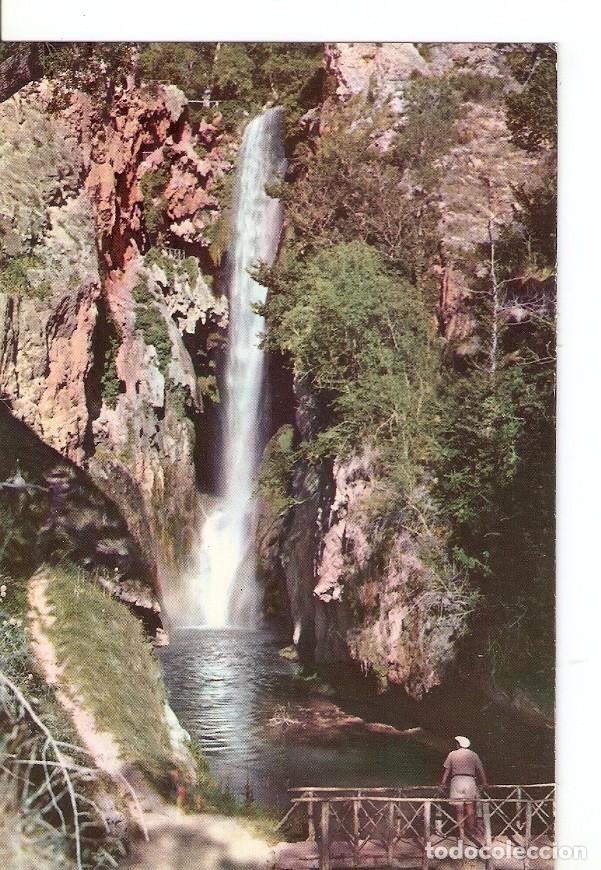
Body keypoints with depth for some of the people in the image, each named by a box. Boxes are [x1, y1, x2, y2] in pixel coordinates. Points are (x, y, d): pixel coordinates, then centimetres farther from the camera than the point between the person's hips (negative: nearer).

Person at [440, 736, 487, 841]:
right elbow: (480, 770, 10)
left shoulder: (452, 754, 9)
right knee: (470, 808, 9)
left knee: (459, 810, 2)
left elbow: (446, 770, 7)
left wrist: (443, 783, 11)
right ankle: (472, 831, 10)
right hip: (470, 781, 1)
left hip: (456, 780, -1)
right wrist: (484, 783, 17)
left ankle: (461, 833, 0)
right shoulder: (472, 754, 12)